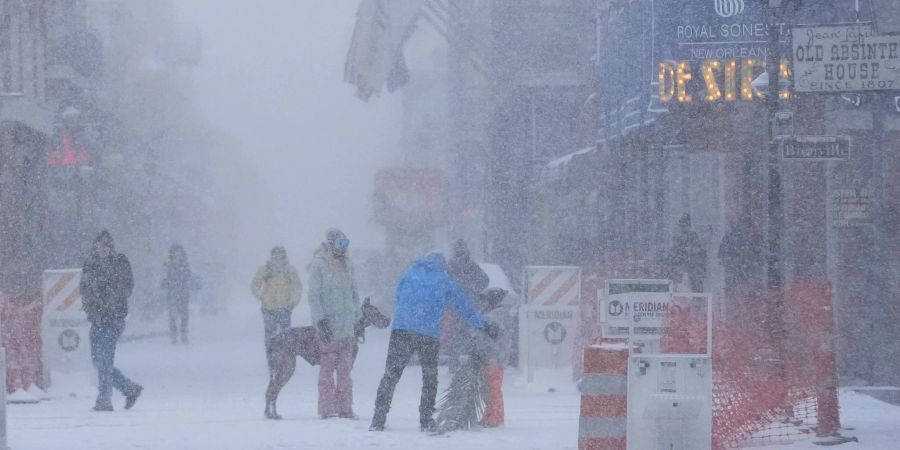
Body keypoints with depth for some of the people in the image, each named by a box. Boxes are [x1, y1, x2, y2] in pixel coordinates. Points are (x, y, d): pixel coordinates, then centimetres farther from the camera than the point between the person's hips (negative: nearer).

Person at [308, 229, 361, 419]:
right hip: (328, 325, -6)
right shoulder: (319, 264, -5)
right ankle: (327, 409, -3)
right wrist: (320, 320, -15)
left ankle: (345, 408, 9)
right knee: (327, 368, -5)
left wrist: (357, 320, 18)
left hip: (346, 326, 6)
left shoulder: (346, 265, 14)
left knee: (345, 369, 5)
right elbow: (314, 295, -8)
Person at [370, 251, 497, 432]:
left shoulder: (410, 273, 16)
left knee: (390, 375, 2)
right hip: (429, 335, 0)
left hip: (401, 330, 0)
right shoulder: (445, 282, 13)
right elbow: (465, 307, 18)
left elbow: (398, 297, 20)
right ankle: (426, 420, 11)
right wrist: (483, 326, 28)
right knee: (429, 378, 15)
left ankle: (379, 419, -7)